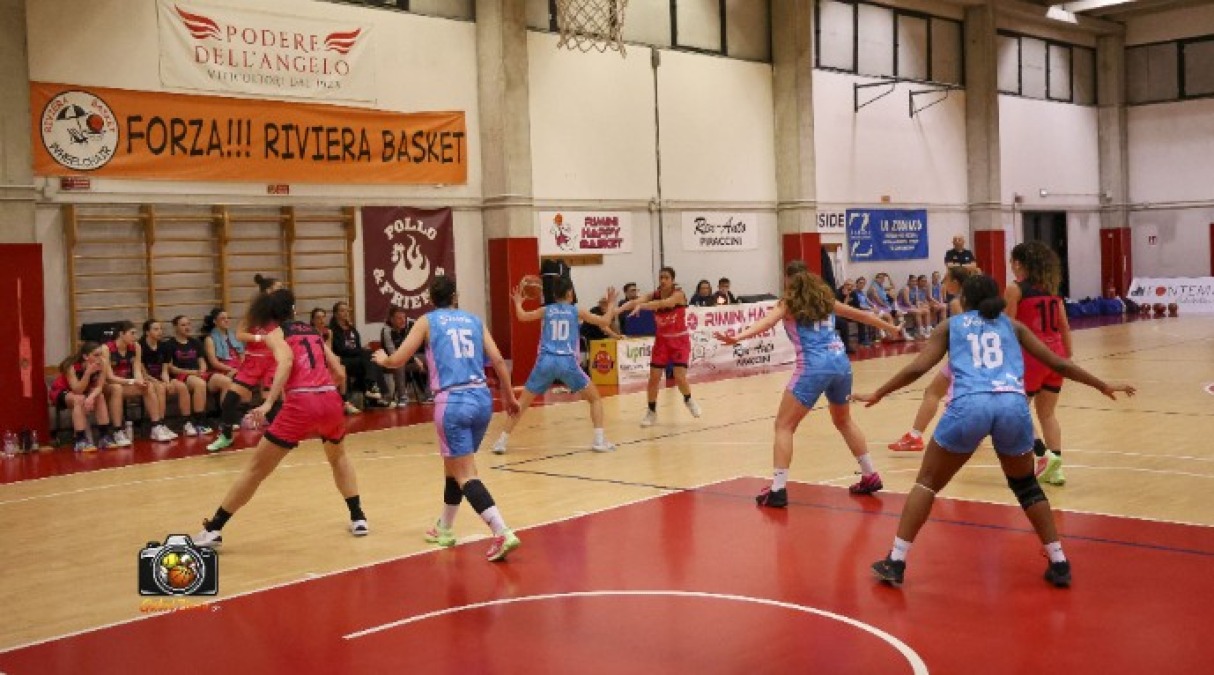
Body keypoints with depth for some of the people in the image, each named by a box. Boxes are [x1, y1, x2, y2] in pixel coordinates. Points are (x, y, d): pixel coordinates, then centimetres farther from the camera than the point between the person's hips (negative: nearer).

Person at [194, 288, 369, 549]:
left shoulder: (273, 332, 10)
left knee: (255, 469, 4)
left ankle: (213, 530, 7)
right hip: (331, 400, 4)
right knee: (338, 456, 33)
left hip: (301, 404, -4)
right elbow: (339, 373, 21)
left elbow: (286, 361, -13)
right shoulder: (312, 332, 24)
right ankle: (358, 518, 31)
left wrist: (268, 403, -19)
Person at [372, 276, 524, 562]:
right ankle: (444, 529, 36)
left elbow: (399, 360, 3)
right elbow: (497, 360, 7)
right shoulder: (474, 320, 14)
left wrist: (382, 359, 25)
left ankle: (503, 533, -20)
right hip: (482, 398, 5)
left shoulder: (427, 321, 5)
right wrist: (509, 396, 17)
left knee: (465, 475, -5)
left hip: (452, 402, -5)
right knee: (453, 466, 23)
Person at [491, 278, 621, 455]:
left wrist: (518, 303, 32)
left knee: (522, 403, 14)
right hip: (567, 362, -2)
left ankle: (502, 441, 7)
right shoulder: (576, 311, 11)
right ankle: (599, 440, 2)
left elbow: (522, 316, 11)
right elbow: (605, 322, 14)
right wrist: (611, 304, 32)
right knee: (595, 398, 15)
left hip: (546, 361, 2)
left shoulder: (546, 310, 14)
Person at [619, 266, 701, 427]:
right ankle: (652, 412, 14)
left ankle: (688, 400, 21)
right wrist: (617, 310, -43)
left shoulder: (678, 294, -18)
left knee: (680, 377, -11)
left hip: (680, 340, -3)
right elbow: (635, 302, -24)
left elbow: (664, 303, -38)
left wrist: (641, 305, -53)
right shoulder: (654, 295, -7)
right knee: (653, 377, -2)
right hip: (662, 340, 4)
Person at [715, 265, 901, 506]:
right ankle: (870, 476, 32)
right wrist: (891, 326, 50)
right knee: (844, 421, 28)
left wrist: (737, 337, -29)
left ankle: (777, 489, -7)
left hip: (813, 367, -6)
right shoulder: (826, 300, 22)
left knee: (784, 426, 2)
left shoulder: (788, 305, 8)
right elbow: (862, 315, 34)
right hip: (841, 363, 6)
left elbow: (766, 322, -13)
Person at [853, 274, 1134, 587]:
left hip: (969, 405, -2)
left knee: (927, 481, 14)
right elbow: (1058, 364, 27)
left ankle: (895, 562, 8)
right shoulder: (1012, 326, 28)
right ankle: (1059, 564, 23)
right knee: (1025, 485, 26)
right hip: (1013, 404, 2)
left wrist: (877, 394, 22)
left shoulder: (951, 326, 24)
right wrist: (1104, 387, 38)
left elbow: (917, 368, 13)